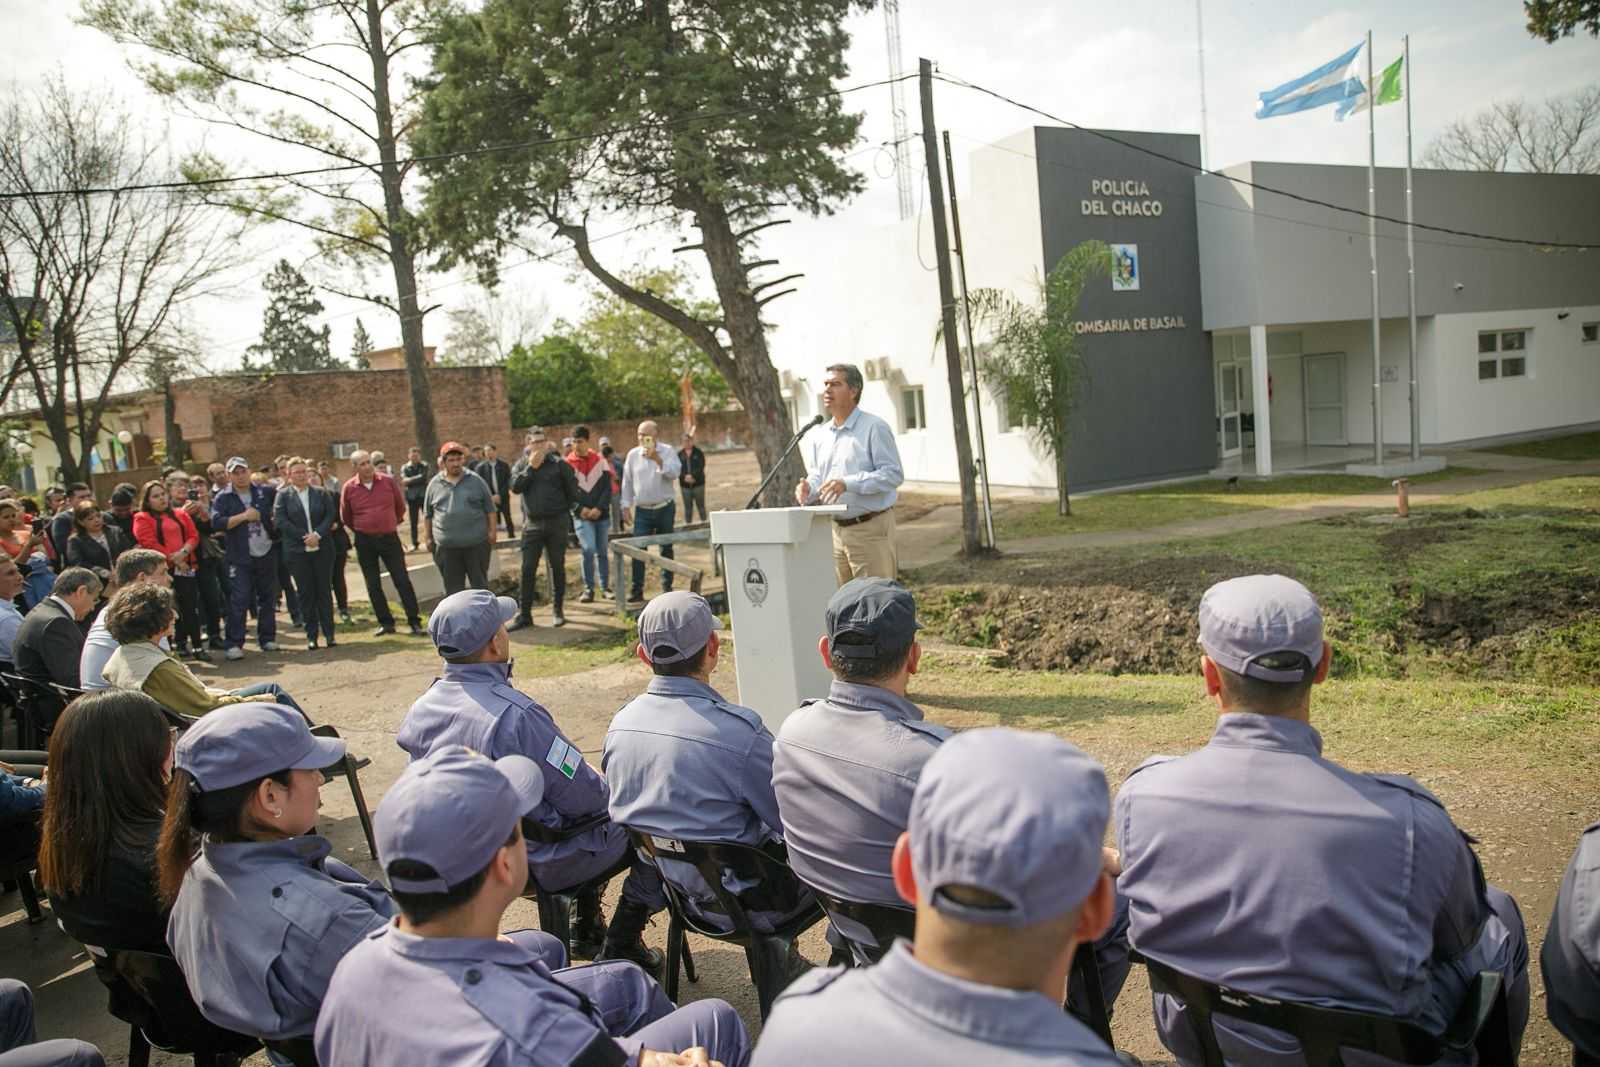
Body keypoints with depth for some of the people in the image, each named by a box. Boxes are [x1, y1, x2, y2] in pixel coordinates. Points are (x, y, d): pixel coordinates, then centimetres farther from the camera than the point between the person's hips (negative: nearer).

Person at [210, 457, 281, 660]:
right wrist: (244, 516, -19)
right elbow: (216, 523, -14)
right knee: (238, 600, -7)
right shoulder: (223, 498, -1)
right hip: (239, 559, -3)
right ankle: (234, 644, -3)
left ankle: (267, 638, 21)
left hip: (266, 554, 3)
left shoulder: (265, 492, 7)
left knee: (268, 598, 10)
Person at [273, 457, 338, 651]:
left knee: (324, 590, 4)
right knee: (306, 593, 4)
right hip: (297, 551, -1)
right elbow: (280, 520, -7)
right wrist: (304, 537, -13)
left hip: (322, 548, 1)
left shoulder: (321, 493, 6)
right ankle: (311, 635, 10)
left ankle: (328, 633, 12)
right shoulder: (283, 495, 2)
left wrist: (317, 534, -15)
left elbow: (331, 515, -1)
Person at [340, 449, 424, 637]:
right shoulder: (349, 488, -4)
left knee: (402, 580, -2)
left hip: (389, 537, -1)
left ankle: (415, 621, 2)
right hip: (364, 542, 1)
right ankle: (386, 623, 17)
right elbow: (345, 517, 10)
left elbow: (400, 506, 11)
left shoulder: (388, 481, -4)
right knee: (373, 585, 6)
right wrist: (360, 530, 14)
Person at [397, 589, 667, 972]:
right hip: (541, 861, -8)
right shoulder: (516, 715, -32)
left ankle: (586, 927, 35)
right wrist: (608, 791, -1)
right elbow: (584, 796, -25)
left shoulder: (422, 711, -8)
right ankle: (620, 947, 15)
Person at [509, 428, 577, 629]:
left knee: (557, 568, 8)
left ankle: (558, 611, 18)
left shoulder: (558, 463, 0)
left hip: (557, 523, -1)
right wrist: (531, 467, -13)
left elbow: (572, 489, 4)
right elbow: (515, 486, -10)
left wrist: (565, 508, 3)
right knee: (527, 570, 0)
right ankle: (525, 614, 5)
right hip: (532, 524, 1)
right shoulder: (521, 465, 7)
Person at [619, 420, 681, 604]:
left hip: (665, 508, -1)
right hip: (642, 510, 1)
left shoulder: (667, 451, -2)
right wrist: (626, 506, 7)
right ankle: (636, 590, -3)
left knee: (666, 549, 8)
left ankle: (667, 587, 18)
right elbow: (627, 482, 9)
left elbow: (674, 474, -15)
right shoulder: (633, 454, 4)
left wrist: (658, 460, -26)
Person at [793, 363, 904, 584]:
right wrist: (808, 489, -5)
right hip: (835, 530, 6)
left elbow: (893, 473, -13)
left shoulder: (874, 428, -8)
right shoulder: (818, 436, 13)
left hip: (871, 529, -6)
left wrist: (848, 483, -23)